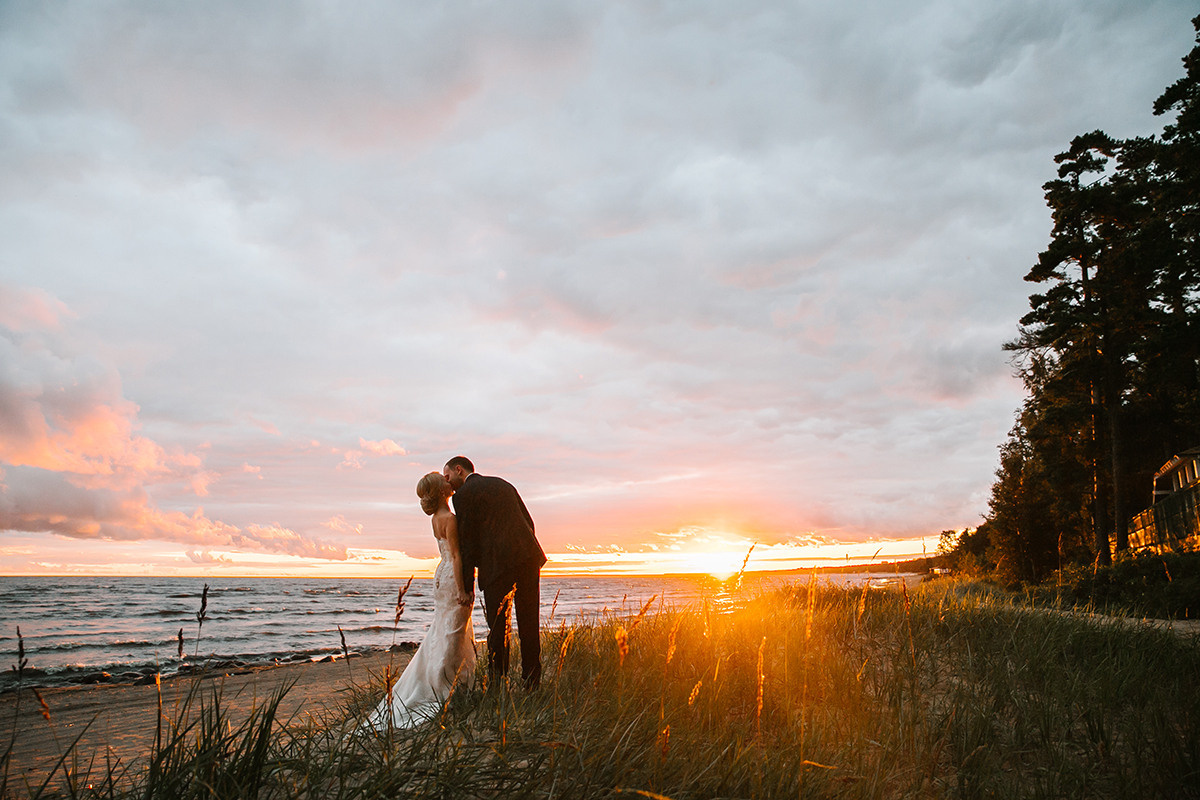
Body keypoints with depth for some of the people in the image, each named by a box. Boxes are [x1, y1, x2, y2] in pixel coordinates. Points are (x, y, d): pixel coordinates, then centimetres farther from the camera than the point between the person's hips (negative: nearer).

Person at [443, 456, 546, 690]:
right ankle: (532, 683, 13)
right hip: (528, 556, 6)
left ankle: (498, 683, 5)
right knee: (528, 623, 10)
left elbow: (467, 538, 0)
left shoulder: (464, 494, 3)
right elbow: (528, 521, 19)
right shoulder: (503, 484, 23)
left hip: (497, 563, -6)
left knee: (497, 626, 4)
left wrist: (467, 581, 5)